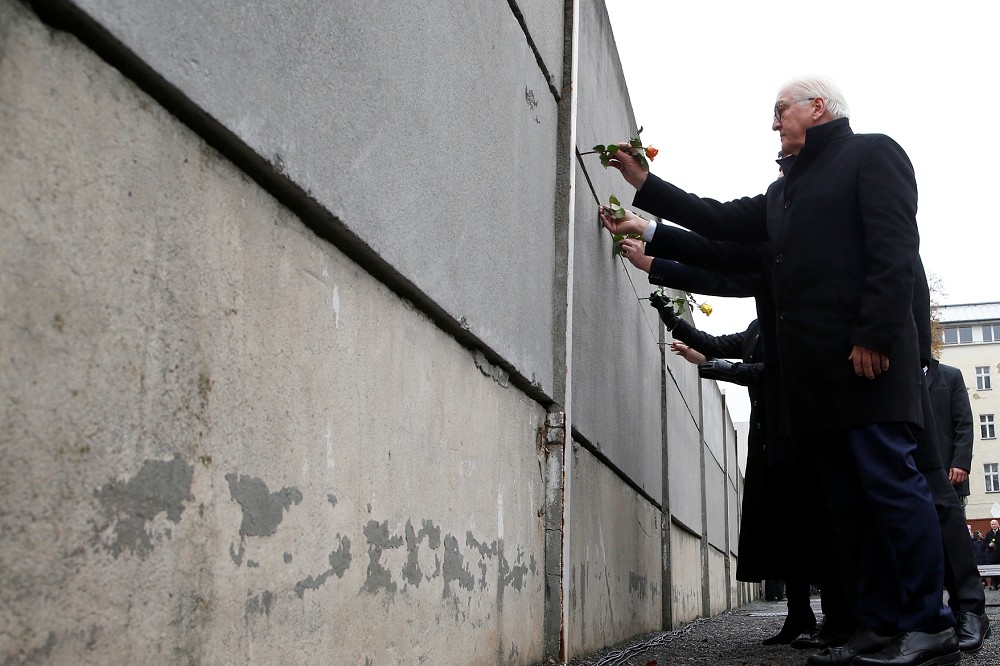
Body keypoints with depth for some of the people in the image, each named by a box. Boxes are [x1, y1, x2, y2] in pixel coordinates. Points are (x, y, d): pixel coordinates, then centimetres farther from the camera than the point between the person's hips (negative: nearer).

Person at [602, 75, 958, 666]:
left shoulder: (872, 154, 4)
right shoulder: (783, 191, 28)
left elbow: (895, 247, -8)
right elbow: (722, 222, 29)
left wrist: (874, 337, -18)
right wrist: (644, 183, 27)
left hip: (868, 356, -8)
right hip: (812, 369, 8)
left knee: (890, 481, -10)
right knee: (848, 500, 4)